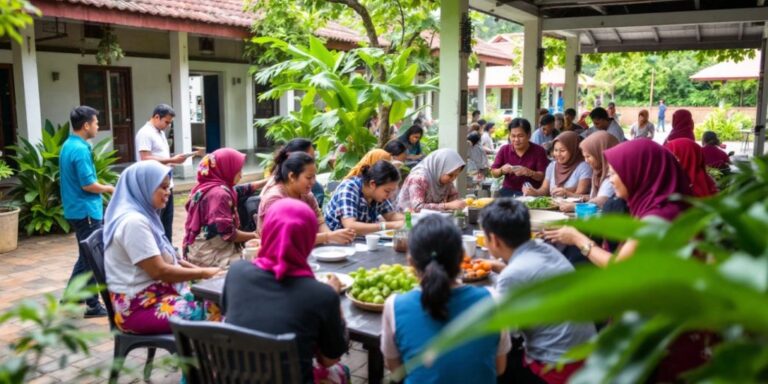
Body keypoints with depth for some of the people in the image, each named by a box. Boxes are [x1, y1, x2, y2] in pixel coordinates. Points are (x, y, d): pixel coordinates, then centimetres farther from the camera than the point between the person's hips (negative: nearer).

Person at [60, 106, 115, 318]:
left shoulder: (68, 145, 10)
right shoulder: (80, 149, -20)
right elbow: (88, 185, -22)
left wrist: (102, 187, 14)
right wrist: (108, 188, -6)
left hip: (76, 209, 10)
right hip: (86, 210, -10)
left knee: (86, 255, 21)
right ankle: (93, 305, 8)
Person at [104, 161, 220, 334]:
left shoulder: (143, 215, 11)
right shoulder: (133, 221, -19)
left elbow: (165, 258, 18)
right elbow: (159, 271, -20)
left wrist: (196, 268, 4)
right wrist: (202, 273, -11)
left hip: (155, 295, 9)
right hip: (139, 307, -9)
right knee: (215, 313, -20)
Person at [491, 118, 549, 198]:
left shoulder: (539, 150, -3)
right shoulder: (504, 150, 4)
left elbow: (543, 176, -6)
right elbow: (493, 173, 6)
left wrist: (529, 173, -26)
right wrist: (502, 170, -17)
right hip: (508, 191, 2)